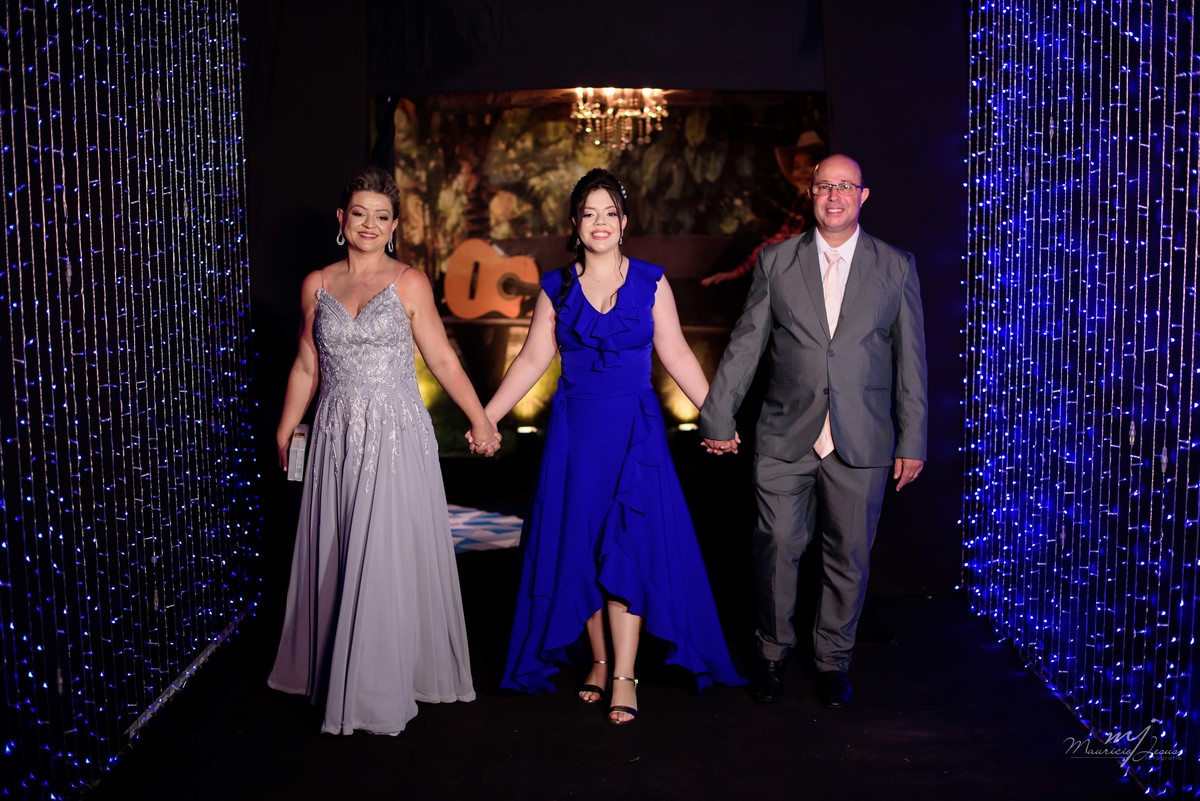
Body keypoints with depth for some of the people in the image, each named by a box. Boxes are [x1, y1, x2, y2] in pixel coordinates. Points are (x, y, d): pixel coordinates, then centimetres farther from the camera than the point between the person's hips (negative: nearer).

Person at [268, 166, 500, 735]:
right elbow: (306, 367, 14)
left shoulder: (409, 283, -2)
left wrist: (480, 420, -4)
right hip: (336, 437, 3)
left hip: (396, 437, -3)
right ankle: (330, 668, 30)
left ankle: (381, 689, 11)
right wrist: (284, 431, 17)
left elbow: (443, 360, -1)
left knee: (389, 558, -1)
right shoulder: (316, 286, 6)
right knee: (333, 556, 12)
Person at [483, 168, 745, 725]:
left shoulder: (650, 282, 2)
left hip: (635, 429, -2)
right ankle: (599, 660, 21)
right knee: (579, 544, 5)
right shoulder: (557, 286, 5)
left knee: (628, 546, -6)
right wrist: (485, 418, 4)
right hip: (575, 429, 2)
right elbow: (532, 360, 8)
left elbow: (676, 355, 4)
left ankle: (624, 675, 1)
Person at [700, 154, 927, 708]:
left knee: (849, 557, 7)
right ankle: (772, 653, 24)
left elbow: (910, 359, 6)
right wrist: (717, 416, 5)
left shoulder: (896, 268, 5)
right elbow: (745, 345, 6)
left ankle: (833, 661, 26)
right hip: (786, 439, 0)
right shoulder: (776, 262, 5)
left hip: (861, 443, 0)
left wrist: (913, 441, 3)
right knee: (776, 548, 3)